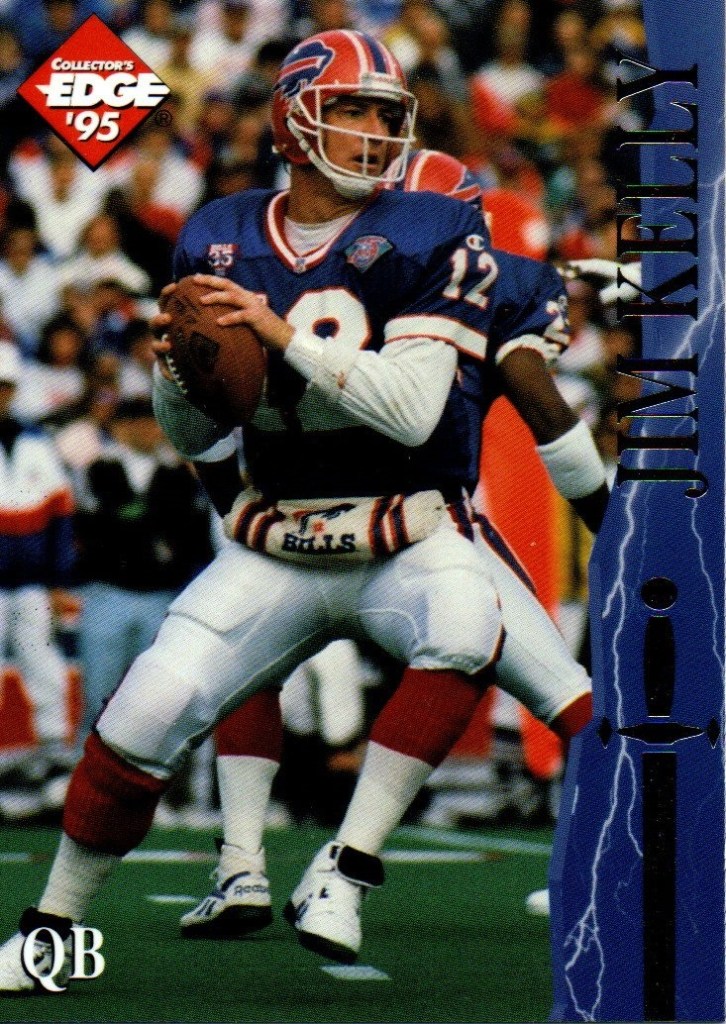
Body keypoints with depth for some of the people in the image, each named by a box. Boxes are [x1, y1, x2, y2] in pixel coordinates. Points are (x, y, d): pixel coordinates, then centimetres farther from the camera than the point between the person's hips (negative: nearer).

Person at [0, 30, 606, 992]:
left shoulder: (430, 239, -10)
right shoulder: (221, 244, 3)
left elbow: (413, 410, -21)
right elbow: (192, 437, 10)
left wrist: (285, 335, -27)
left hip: (408, 544, -3)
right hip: (278, 549, 3)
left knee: (466, 629, -36)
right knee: (143, 719, -10)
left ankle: (345, 870, -27)